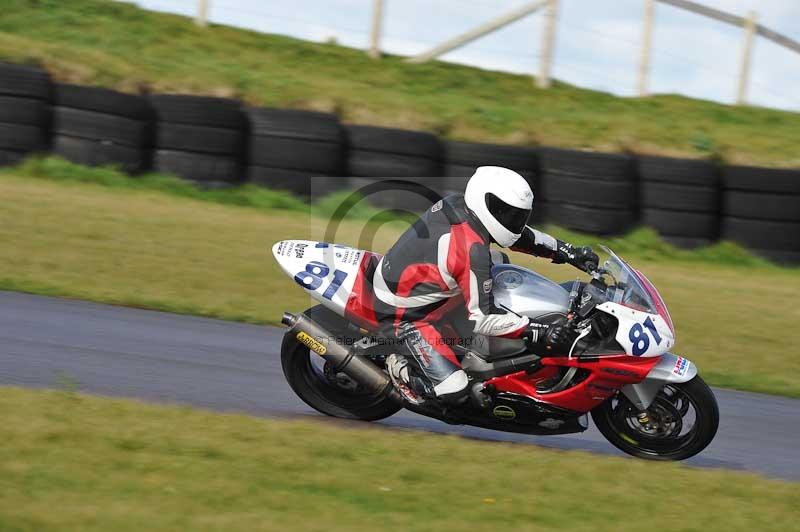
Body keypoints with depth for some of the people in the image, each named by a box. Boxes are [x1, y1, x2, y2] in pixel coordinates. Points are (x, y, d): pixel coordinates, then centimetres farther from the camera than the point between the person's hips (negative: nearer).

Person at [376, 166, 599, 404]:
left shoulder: (458, 203, -7)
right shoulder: (473, 252, -31)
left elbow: (516, 234, 8)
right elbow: (483, 317, -24)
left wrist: (567, 251, 6)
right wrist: (539, 332, -23)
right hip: (405, 314, -9)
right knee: (453, 388, -19)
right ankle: (400, 367, 7)